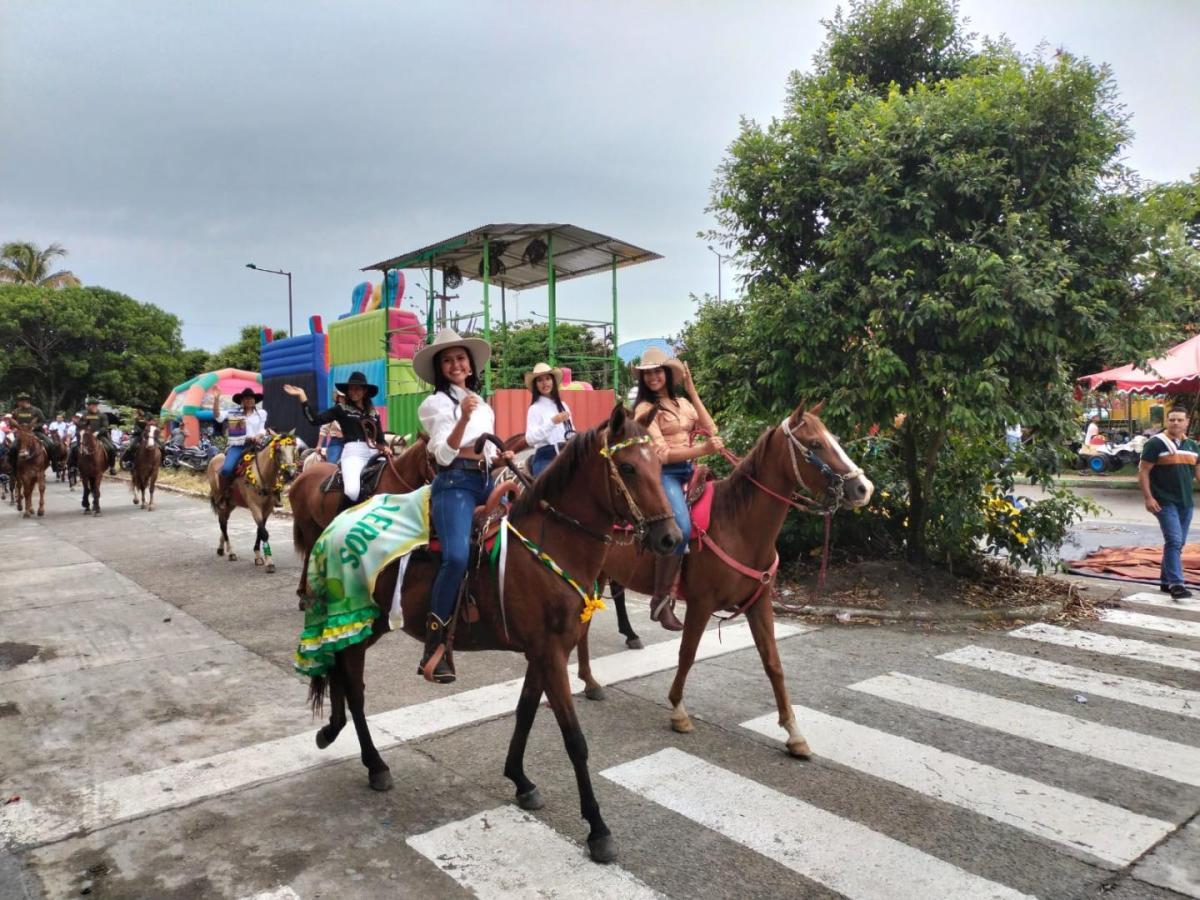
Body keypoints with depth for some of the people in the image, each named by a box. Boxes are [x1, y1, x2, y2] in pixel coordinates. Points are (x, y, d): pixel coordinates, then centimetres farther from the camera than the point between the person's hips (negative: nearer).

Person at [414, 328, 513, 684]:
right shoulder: (436, 403, 0)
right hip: (454, 484, -8)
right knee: (457, 556, -28)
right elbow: (444, 455, -12)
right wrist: (463, 418, -25)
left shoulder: (482, 404, 21)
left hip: (486, 482, 8)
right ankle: (433, 646, -19)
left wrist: (504, 457, 7)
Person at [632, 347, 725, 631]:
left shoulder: (683, 403, 16)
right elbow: (662, 454, -13)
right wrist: (703, 449, -24)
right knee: (680, 528, -29)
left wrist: (692, 391, 1)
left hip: (689, 471, 8)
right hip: (663, 475, -8)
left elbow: (711, 429, 1)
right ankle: (661, 600, -19)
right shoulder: (645, 409, -3)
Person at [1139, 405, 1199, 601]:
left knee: (1178, 543, 12)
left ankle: (1166, 581, 23)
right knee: (1174, 541, -16)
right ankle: (1176, 584, -18)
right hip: (1165, 502, -7)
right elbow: (1143, 471, -8)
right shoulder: (1156, 443, -6)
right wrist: (1148, 497, -15)